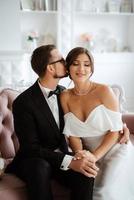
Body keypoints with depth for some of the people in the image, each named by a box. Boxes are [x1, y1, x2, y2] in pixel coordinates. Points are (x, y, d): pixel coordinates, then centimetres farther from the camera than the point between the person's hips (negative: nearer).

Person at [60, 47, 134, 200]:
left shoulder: (104, 91, -11)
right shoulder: (65, 97, 1)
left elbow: (115, 130, -10)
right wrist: (79, 153, -18)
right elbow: (72, 133, 1)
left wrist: (95, 156, -19)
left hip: (115, 151, -3)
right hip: (91, 154, 3)